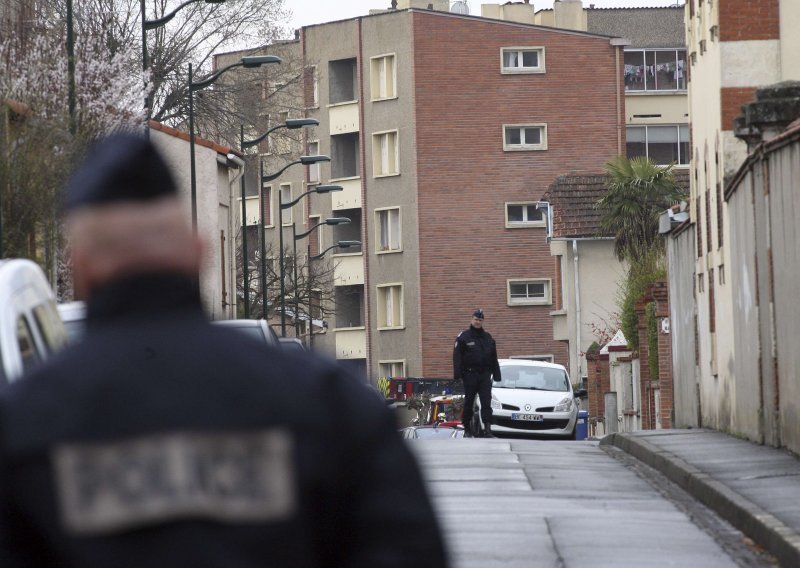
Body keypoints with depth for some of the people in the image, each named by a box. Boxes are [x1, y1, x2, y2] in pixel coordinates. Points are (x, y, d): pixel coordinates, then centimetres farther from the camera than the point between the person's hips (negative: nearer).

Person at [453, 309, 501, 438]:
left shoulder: (487, 338, 14)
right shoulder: (463, 336, 1)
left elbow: (493, 358, 18)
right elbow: (457, 357, -4)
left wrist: (497, 374, 14)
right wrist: (457, 374, -13)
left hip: (485, 375, 3)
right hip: (470, 374, -3)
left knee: (486, 403, -6)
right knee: (469, 403, 4)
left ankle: (487, 429, -10)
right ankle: (467, 429, 13)